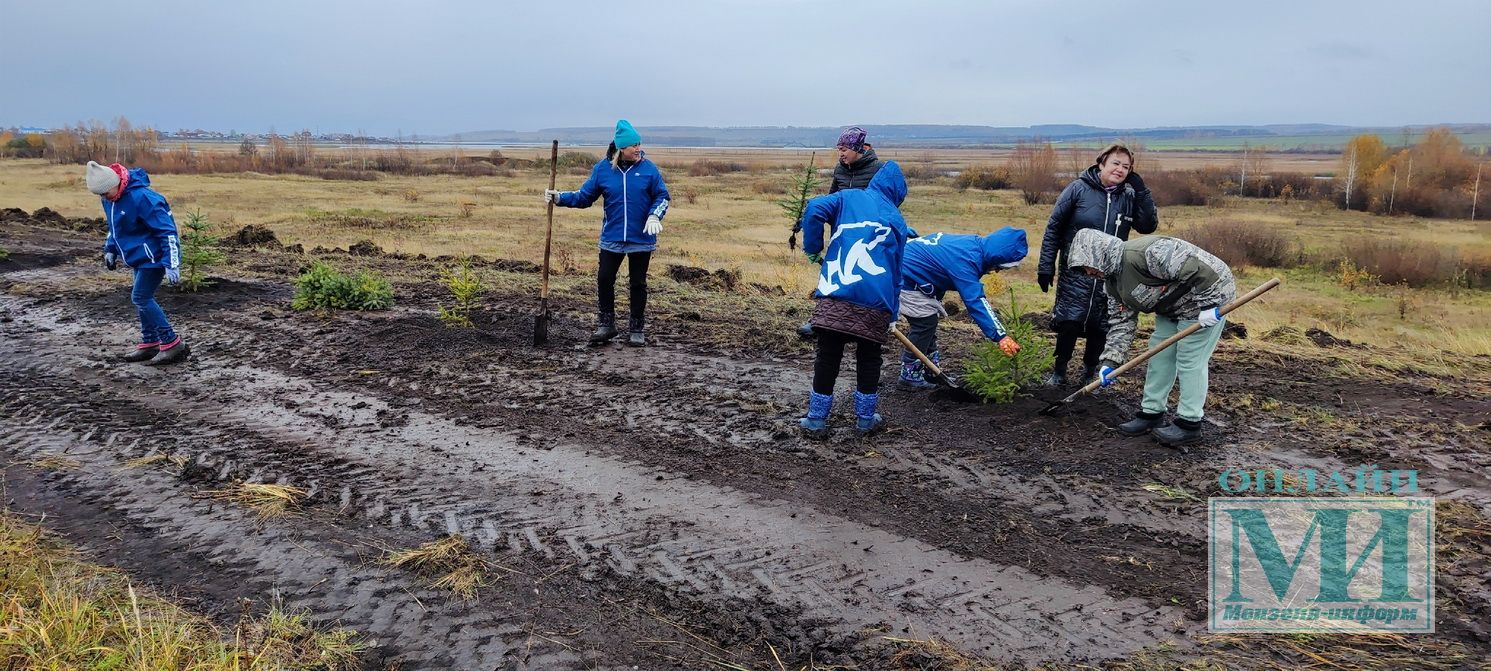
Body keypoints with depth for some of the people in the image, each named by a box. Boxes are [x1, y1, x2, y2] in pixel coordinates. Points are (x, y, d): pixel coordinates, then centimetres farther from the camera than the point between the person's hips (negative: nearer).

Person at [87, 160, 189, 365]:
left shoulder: (141, 197, -26)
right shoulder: (108, 198, 2)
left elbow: (167, 231, -25)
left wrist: (171, 265, -28)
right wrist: (110, 249, 19)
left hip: (153, 256, -9)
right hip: (138, 256, 9)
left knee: (140, 298, -10)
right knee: (142, 298, 12)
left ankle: (173, 344, -6)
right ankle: (149, 343, 23)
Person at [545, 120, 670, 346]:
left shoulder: (649, 168, -5)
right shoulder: (602, 169, -2)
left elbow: (662, 196, 2)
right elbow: (584, 197, 3)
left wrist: (654, 216, -15)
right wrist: (559, 198, -9)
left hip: (641, 238, -1)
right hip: (612, 238, 1)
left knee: (638, 283, 8)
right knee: (604, 279, 0)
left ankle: (636, 329, 21)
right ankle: (606, 324, 18)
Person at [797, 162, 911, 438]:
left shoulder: (849, 197, 12)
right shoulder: (897, 220, 15)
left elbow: (814, 209, -7)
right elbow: (896, 271, 16)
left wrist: (812, 249, 5)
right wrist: (892, 313, 22)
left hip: (835, 297, 0)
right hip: (876, 304, 1)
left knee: (827, 359, 9)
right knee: (868, 360, 17)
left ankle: (816, 420, 16)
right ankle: (865, 419, 28)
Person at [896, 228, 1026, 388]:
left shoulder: (973, 244, 0)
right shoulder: (965, 260, -31)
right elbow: (975, 300, -36)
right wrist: (1000, 336, -38)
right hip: (905, 279, -10)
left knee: (929, 320, 15)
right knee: (925, 322, -8)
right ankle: (910, 374, 2)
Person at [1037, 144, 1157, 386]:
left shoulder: (1128, 196, 3)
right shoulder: (1078, 189, -7)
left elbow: (1148, 226, 1)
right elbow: (1053, 227, -4)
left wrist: (1142, 192, -7)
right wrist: (1046, 267, -6)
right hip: (1076, 271, -3)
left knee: (1101, 326, 8)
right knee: (1069, 322, -7)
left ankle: (1090, 372, 27)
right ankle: (1059, 371, 12)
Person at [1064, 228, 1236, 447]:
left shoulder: (1142, 253, -32)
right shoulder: (1113, 281, 1)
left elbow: (1195, 268, -34)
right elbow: (1121, 320, 2)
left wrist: (1207, 306, -30)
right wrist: (1110, 361, -5)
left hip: (1207, 295, -10)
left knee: (1190, 361, -7)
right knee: (1159, 354, 10)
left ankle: (1189, 424, 3)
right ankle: (1152, 413, 20)